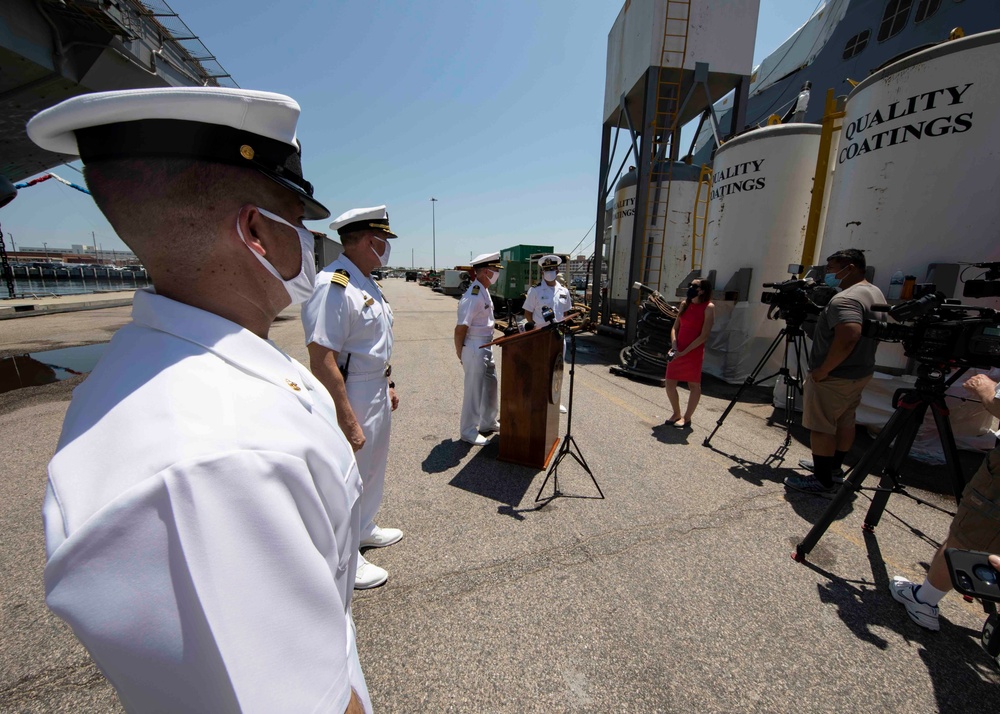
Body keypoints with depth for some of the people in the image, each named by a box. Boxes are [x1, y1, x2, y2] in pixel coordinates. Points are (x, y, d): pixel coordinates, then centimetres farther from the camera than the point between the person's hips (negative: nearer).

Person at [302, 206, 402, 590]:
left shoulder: (367, 282, 9)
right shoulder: (333, 285, -23)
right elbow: (322, 360, -27)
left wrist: (389, 385, 18)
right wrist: (348, 422, -26)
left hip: (377, 390, 10)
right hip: (350, 395, -10)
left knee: (373, 465, 24)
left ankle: (364, 529, 48)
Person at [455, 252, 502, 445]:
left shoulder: (484, 292, 9)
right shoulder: (473, 296, -22)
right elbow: (460, 328, -21)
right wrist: (460, 354, -11)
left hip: (486, 348, 10)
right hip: (474, 350, -10)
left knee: (491, 385, 20)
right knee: (474, 391, 3)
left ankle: (488, 423, 38)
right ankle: (468, 431, 20)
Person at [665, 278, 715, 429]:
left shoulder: (708, 307, -8)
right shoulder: (684, 304, 9)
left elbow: (704, 336, -12)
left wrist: (684, 351, -16)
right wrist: (674, 345, -5)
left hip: (694, 352, -6)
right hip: (677, 351, 6)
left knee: (694, 385, 5)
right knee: (669, 383, 8)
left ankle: (687, 418, 18)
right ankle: (676, 413, 27)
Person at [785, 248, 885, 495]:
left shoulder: (845, 299, -23)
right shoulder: (876, 293, 12)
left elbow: (848, 338, -35)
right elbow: (865, 335, 20)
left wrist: (823, 370, -26)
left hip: (834, 377, -10)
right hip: (860, 372, 11)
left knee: (820, 427, -1)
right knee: (845, 421, 20)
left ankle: (822, 480, 7)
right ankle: (834, 467, 35)